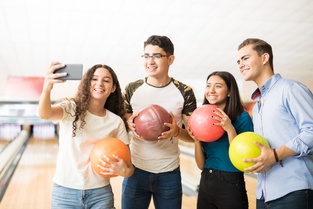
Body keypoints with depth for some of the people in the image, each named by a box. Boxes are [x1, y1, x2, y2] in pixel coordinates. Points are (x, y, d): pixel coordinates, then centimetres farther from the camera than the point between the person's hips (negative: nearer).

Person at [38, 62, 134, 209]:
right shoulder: (71, 109, -6)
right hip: (65, 192, -1)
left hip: (100, 194, 2)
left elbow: (128, 166, 1)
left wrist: (124, 171, -22)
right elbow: (45, 114, -28)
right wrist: (46, 90, -48)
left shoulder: (116, 122, 0)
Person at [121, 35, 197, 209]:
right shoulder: (132, 89, -2)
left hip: (169, 174, -1)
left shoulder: (184, 92, -5)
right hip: (136, 170, 1)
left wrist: (177, 131, -22)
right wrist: (130, 125, -16)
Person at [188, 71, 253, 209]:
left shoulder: (242, 118, -10)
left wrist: (230, 129, -23)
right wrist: (196, 140, -11)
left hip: (231, 187, -4)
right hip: (205, 185, 5)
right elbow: (201, 165, 4)